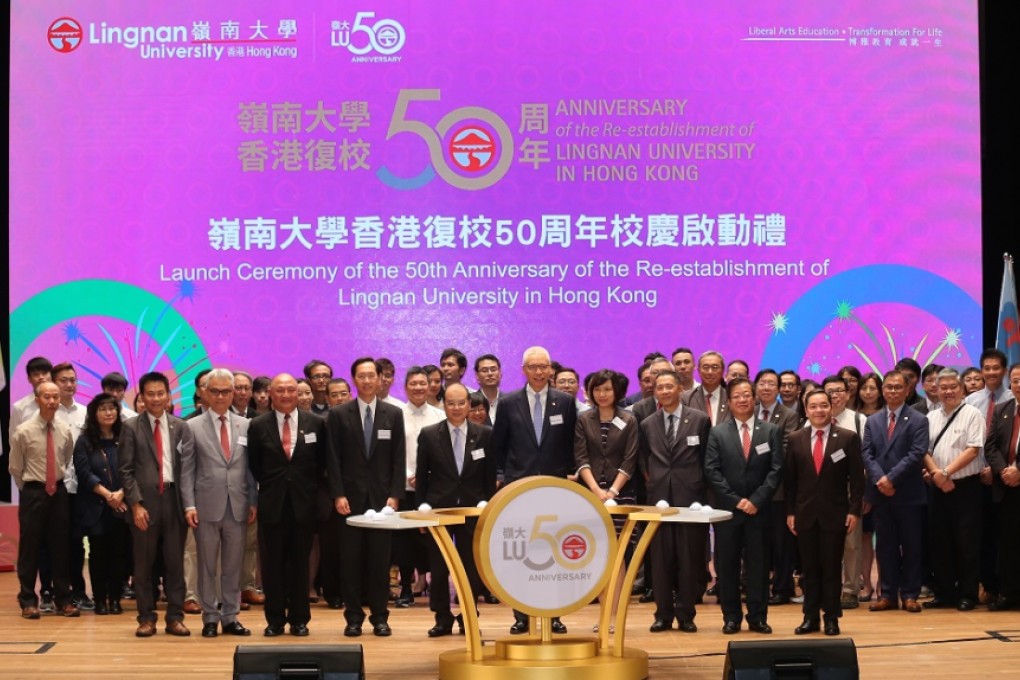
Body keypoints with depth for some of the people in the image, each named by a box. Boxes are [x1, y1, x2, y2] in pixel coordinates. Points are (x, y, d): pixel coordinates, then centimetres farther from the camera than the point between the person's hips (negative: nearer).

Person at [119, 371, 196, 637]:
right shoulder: (131, 428, 3)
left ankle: (175, 617, 12)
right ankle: (146, 618, 12)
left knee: (175, 562, 5)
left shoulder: (181, 427, 7)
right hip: (144, 501, -1)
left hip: (174, 498, 1)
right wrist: (136, 504, -9)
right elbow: (126, 470, -1)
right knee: (144, 563, 4)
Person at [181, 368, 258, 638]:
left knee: (233, 565, 7)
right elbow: (186, 470, 0)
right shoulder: (193, 427, 2)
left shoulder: (245, 426, 8)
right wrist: (189, 505, -7)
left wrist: (253, 502, 4)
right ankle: (210, 618, 13)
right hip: (207, 506, -2)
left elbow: (251, 467, 9)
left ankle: (230, 617, 15)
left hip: (238, 506, 2)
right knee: (207, 565, 4)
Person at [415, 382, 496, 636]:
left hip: (473, 509, 0)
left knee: (471, 566, 4)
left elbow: (490, 475, 6)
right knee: (438, 567, 3)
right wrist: (421, 507, 1)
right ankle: (442, 618, 15)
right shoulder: (428, 434, 1)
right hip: (438, 508, 0)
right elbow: (421, 475, 5)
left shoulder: (485, 434, 3)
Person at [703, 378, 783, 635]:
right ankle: (731, 617, 9)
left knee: (758, 564, 3)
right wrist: (735, 500, -11)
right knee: (727, 565, 2)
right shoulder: (718, 433, 5)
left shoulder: (771, 432, 6)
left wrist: (756, 500, -11)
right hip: (727, 508, 0)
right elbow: (712, 471, -1)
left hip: (759, 508, 0)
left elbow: (776, 470, 0)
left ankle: (758, 617, 10)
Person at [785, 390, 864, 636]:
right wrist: (790, 512, 2)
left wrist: (854, 511, -6)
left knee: (831, 567, 2)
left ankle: (831, 618, 10)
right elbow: (789, 479, 7)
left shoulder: (849, 438, -1)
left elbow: (856, 477, -1)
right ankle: (810, 617, 12)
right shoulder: (795, 439, 5)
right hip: (805, 513, 2)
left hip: (835, 512, -2)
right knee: (809, 568, 6)